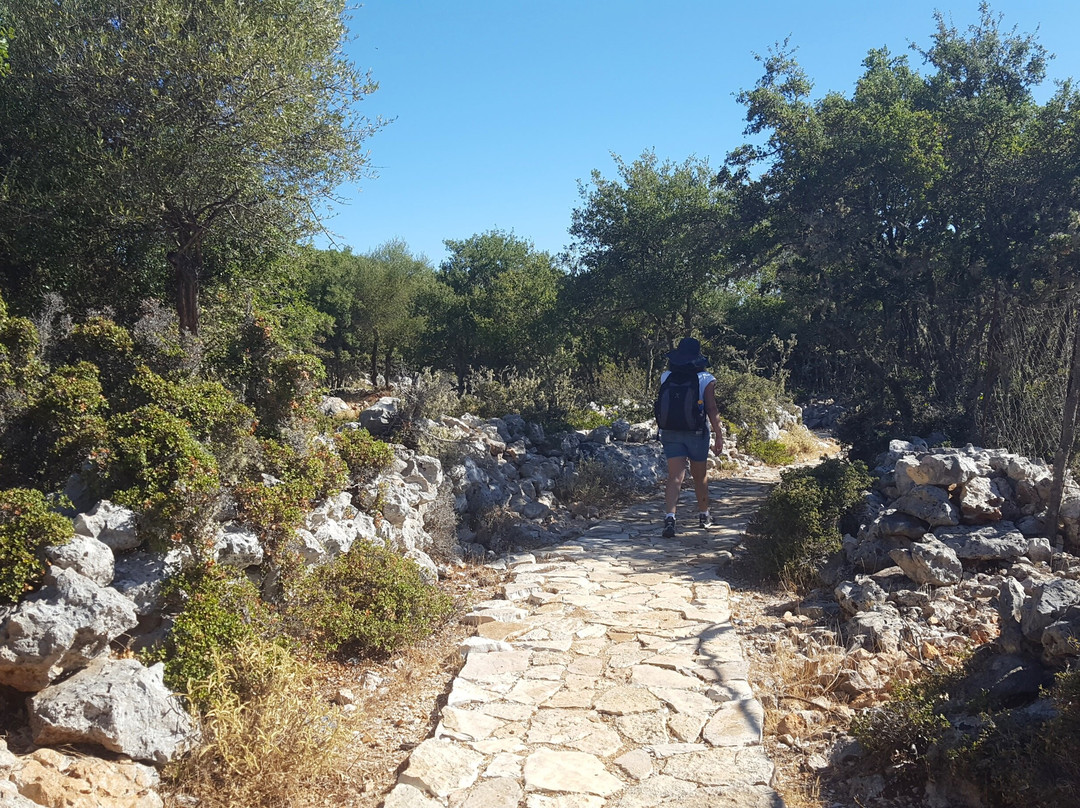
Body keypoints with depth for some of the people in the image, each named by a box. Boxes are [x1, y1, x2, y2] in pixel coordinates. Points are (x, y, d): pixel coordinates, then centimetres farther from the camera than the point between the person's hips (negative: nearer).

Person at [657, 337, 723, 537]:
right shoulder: (706, 380, -7)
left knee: (674, 476, -5)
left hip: (671, 433, 1)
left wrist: (674, 364, 19)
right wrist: (719, 435, -5)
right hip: (697, 433, -1)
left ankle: (669, 516, -23)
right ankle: (704, 516, 32)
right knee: (700, 476, 16)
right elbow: (712, 410, -11)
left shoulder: (666, 377, 0)